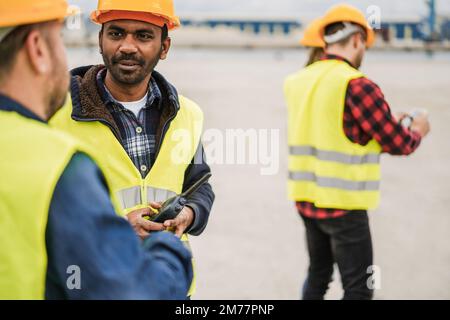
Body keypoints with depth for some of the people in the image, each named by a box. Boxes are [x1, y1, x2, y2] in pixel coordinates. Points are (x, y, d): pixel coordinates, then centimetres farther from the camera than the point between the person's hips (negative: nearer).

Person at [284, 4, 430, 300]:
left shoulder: (301, 82, 5)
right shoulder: (357, 86, -17)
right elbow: (398, 144, -12)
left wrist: (388, 121, 20)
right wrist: (418, 131, 10)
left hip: (306, 198, 7)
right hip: (343, 205, -7)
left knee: (318, 275, 21)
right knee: (359, 288, 2)